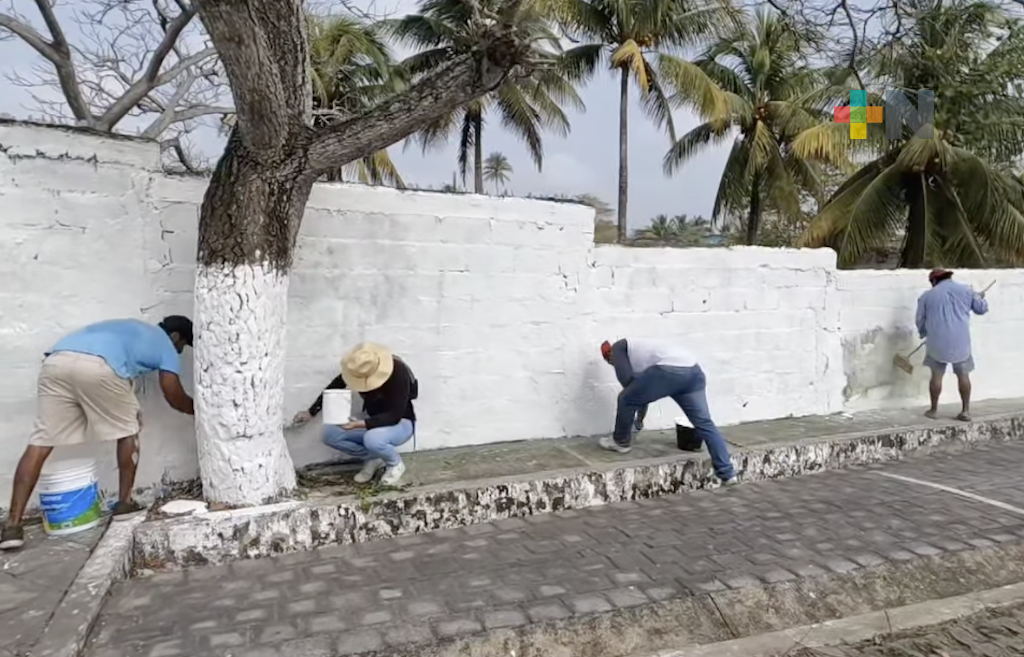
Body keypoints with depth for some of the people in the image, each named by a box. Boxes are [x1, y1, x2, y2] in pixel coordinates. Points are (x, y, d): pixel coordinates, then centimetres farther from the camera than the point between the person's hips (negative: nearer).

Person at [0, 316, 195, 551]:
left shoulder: (131, 328, 42)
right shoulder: (165, 343, 23)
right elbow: (174, 396, 21)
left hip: (56, 361, 6)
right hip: (98, 366, -6)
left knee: (40, 442, 7)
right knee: (128, 430, 16)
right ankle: (124, 502, 21)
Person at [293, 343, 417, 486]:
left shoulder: (399, 372, -31)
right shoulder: (358, 368, -14)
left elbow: (394, 416, -31)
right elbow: (335, 385, 3)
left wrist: (360, 424, -39)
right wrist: (311, 412, 4)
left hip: (401, 423, -6)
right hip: (375, 420, 6)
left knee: (372, 439, -38)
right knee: (329, 434, -12)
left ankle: (395, 463, -5)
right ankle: (372, 458, 7)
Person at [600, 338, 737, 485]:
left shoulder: (618, 348, 20)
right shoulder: (638, 348, 41)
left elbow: (626, 379, 5)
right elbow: (644, 389, 49)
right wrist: (640, 416, 60)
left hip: (669, 370, -8)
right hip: (694, 371, 8)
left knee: (626, 399, 14)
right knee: (704, 423, 9)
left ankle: (621, 442, 31)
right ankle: (728, 474, 6)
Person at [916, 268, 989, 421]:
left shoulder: (927, 296, 5)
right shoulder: (965, 290, 7)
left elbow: (920, 321, 11)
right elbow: (982, 309, 17)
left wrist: (923, 334, 31)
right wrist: (980, 298, 39)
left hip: (937, 341, -1)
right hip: (961, 341, 1)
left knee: (936, 375, 8)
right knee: (963, 375, 10)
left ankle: (934, 410, 13)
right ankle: (966, 410, 12)